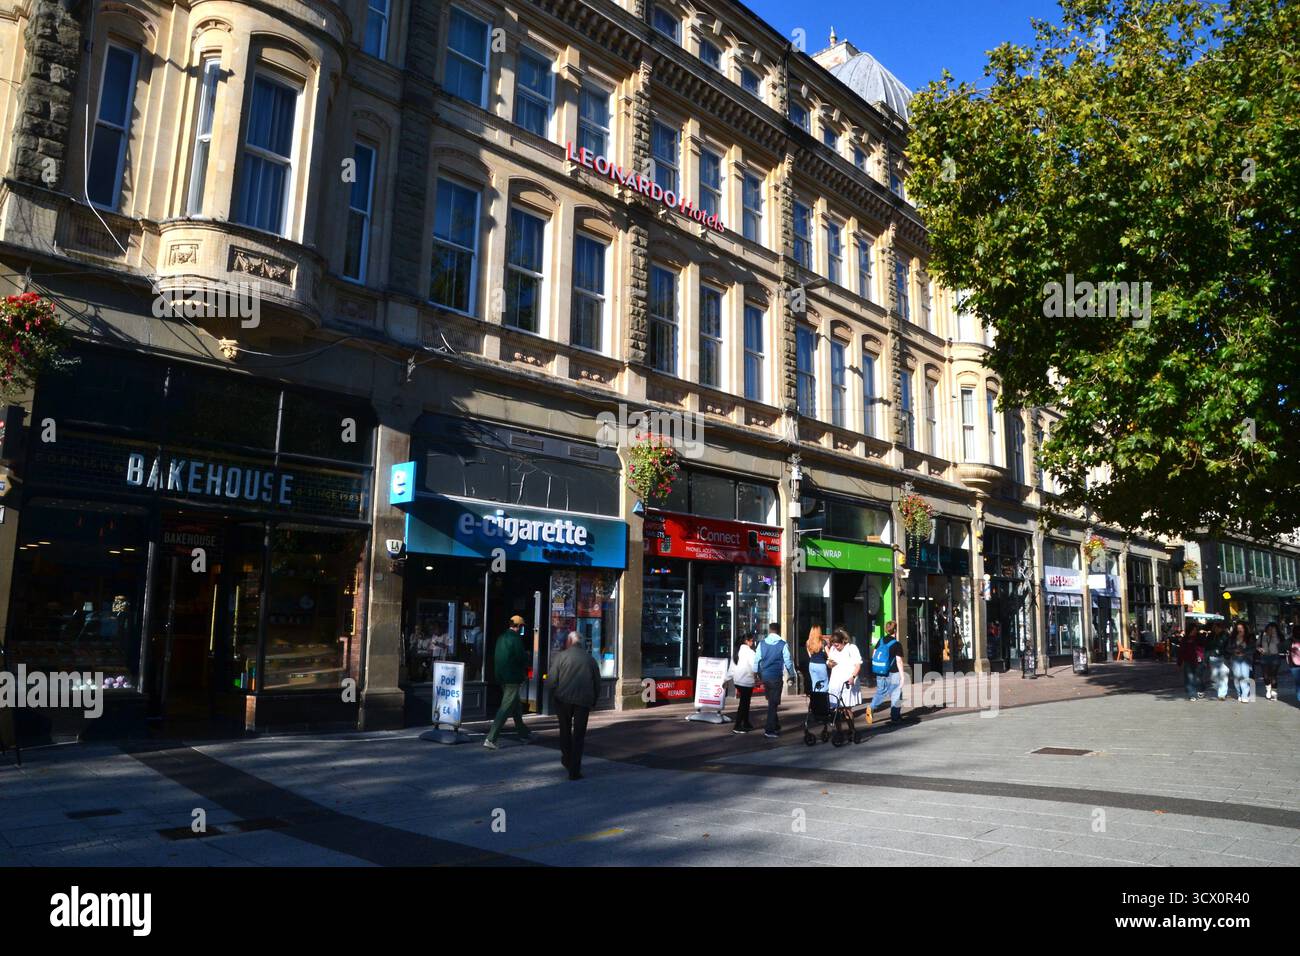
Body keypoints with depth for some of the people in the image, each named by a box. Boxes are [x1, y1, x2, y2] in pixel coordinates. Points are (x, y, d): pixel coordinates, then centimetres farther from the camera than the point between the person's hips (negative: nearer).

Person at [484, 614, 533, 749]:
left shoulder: (501, 637, 10)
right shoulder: (515, 638, -15)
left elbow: (496, 657, 14)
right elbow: (522, 658, -16)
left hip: (502, 676, 9)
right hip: (513, 678, -9)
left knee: (516, 706, 21)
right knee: (505, 708, -7)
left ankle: (523, 733, 33)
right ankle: (491, 739, -12)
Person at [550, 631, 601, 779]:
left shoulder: (560, 656, 1)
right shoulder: (590, 659, 10)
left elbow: (552, 680, -5)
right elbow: (597, 683, 12)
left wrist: (553, 695, 9)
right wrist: (593, 701, 21)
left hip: (564, 699, -1)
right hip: (584, 700, 1)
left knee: (565, 730, 21)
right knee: (579, 734, 5)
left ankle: (567, 758, 30)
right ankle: (574, 771, 4)